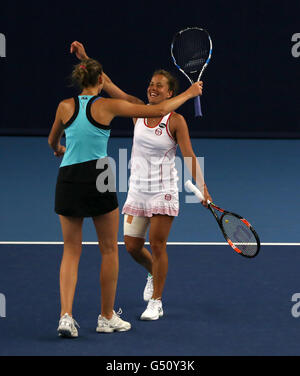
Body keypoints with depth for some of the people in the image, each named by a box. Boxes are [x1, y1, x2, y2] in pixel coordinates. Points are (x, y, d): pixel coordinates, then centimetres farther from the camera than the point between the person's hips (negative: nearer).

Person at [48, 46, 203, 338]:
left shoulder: (65, 106, 4)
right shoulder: (108, 106, -5)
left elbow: (52, 141, 21)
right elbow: (159, 110, -2)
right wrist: (189, 93, 13)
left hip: (67, 180, 3)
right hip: (98, 179, -3)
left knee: (71, 251, 8)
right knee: (109, 250, 11)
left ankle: (66, 316, -6)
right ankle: (107, 317, 17)